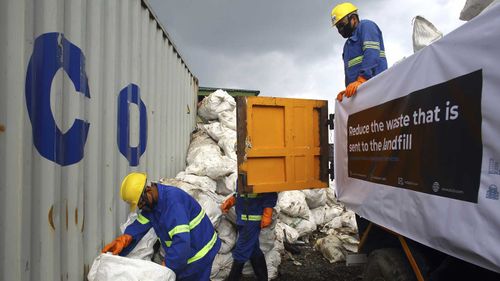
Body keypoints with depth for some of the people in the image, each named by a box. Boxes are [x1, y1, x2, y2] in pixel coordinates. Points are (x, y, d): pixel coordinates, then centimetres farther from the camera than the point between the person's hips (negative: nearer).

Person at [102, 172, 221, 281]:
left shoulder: (172, 201, -31)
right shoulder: (151, 201, 0)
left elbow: (182, 241, -34)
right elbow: (140, 225, -6)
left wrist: (164, 268, -29)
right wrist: (121, 241, -22)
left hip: (198, 255, -8)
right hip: (184, 253, 8)